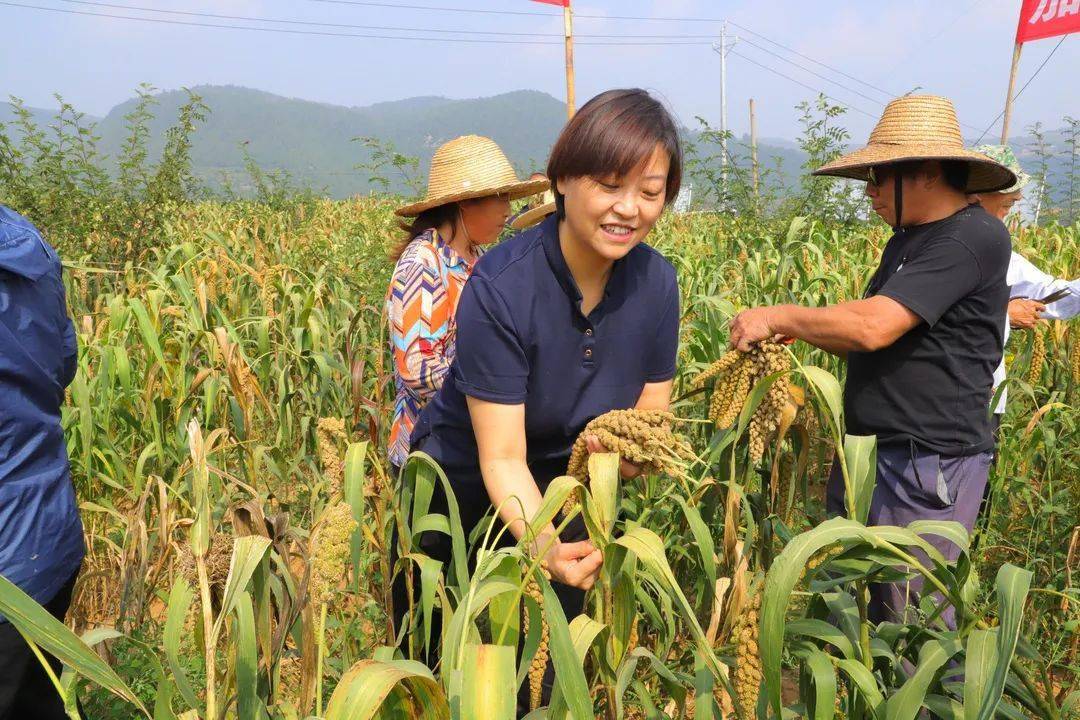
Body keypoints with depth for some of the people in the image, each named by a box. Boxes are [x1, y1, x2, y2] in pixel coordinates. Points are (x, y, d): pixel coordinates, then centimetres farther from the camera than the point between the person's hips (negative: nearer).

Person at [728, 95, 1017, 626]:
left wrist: (778, 317, -13)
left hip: (928, 465, -9)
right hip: (870, 449, 9)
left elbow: (873, 327, -25)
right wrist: (793, 329, 0)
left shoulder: (974, 238, -16)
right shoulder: (908, 238, 15)